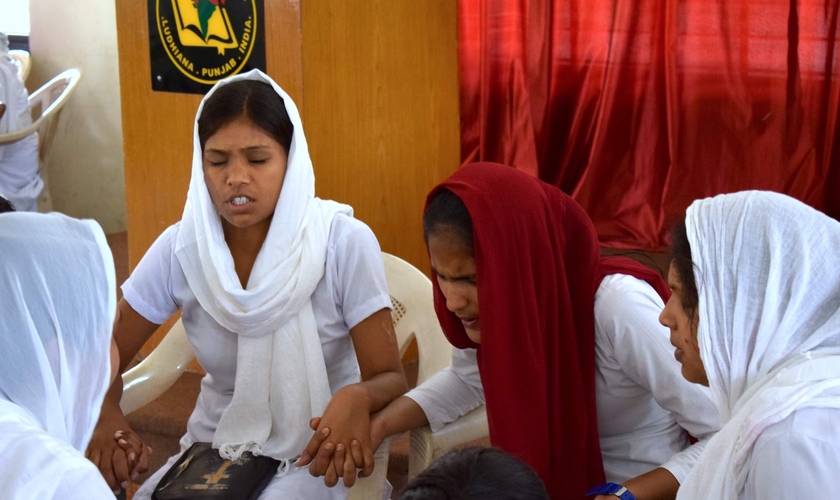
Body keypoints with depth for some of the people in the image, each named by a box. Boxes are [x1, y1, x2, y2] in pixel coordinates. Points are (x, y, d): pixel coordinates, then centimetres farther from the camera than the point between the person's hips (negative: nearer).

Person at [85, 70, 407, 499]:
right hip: (213, 451, 2)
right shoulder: (180, 249, -9)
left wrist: (357, 398, -38)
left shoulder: (344, 244, -17)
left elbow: (391, 378, -14)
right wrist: (106, 419, -23)